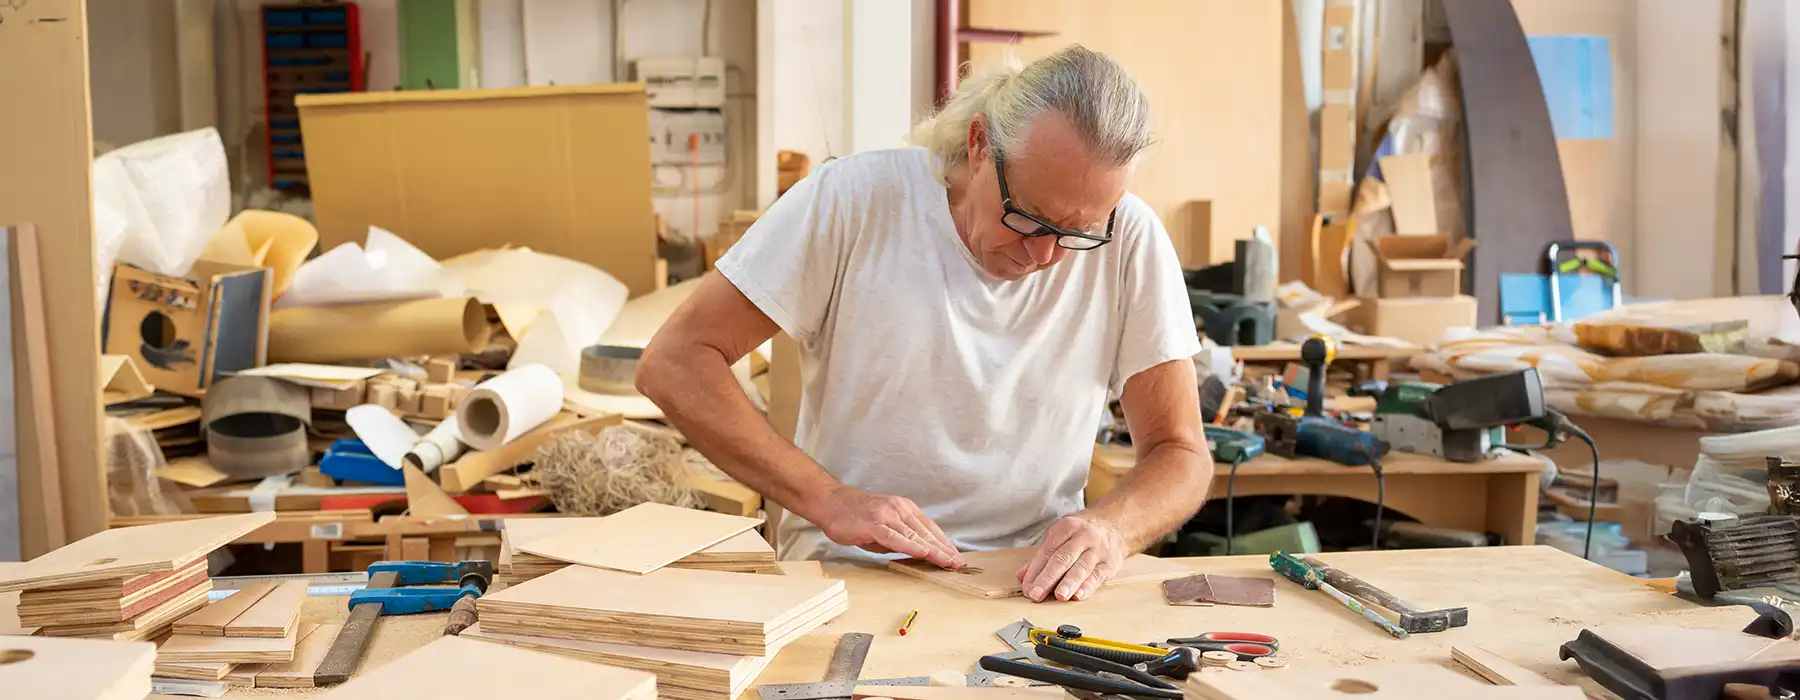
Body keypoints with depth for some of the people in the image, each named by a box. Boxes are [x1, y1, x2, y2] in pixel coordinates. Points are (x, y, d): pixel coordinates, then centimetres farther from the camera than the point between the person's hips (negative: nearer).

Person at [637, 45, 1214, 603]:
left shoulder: (1129, 240, -7)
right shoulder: (854, 199, -11)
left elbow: (1180, 454, 0)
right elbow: (674, 364, -11)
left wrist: (1111, 527, -23)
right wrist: (830, 499, -22)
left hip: (1032, 586, 1)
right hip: (841, 576, 0)